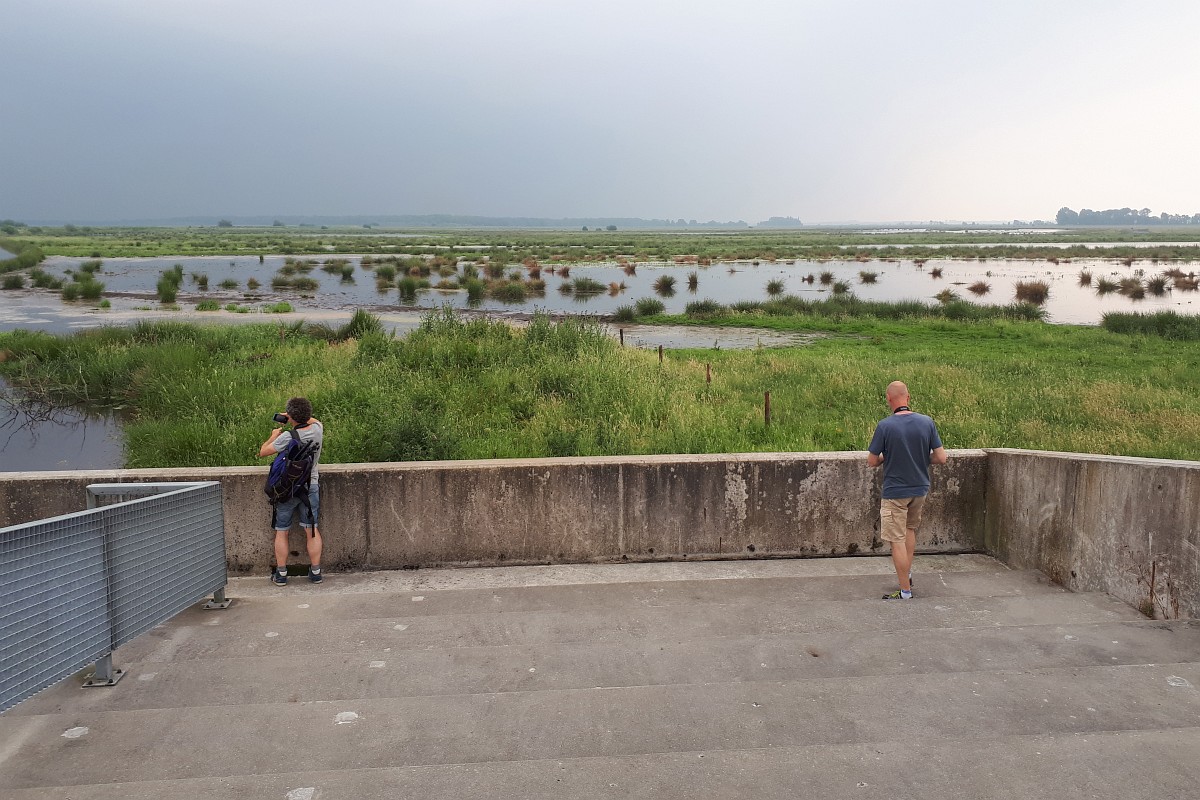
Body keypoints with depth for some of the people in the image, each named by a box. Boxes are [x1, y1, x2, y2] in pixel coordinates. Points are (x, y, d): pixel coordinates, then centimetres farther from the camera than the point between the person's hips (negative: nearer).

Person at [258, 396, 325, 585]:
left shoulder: (287, 437, -19)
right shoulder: (318, 429, -6)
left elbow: (262, 452, -7)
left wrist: (273, 436, 7)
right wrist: (298, 418, 11)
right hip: (311, 487, 3)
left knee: (281, 532, 10)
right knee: (312, 531, 8)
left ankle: (281, 574, 15)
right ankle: (315, 572, 12)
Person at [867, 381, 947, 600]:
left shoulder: (885, 426, -18)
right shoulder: (927, 422, -7)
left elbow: (872, 461, -10)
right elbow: (941, 458, -4)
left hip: (895, 492, -5)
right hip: (920, 489, 5)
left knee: (897, 540, 3)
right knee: (910, 528, 28)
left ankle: (905, 590, 8)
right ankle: (907, 573, 32)